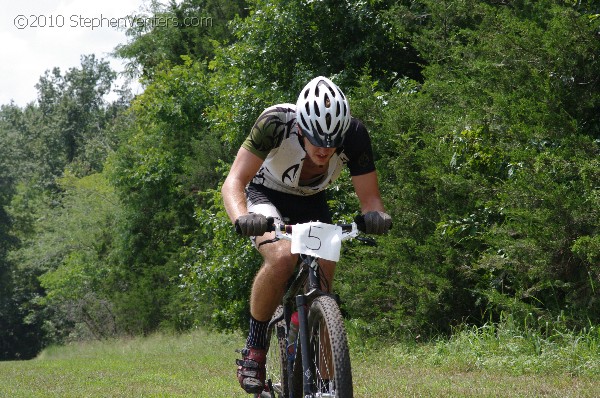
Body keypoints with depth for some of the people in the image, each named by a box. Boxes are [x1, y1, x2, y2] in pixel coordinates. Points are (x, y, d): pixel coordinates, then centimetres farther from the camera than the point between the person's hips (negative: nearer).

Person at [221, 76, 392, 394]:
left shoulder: (354, 135, -28)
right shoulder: (275, 123, -35)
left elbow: (369, 196, -22)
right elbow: (234, 181, -37)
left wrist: (376, 216, -46)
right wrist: (241, 218, -57)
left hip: (311, 203, 3)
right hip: (266, 195, -3)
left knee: (322, 283, -12)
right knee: (282, 257, -32)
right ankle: (254, 347, -13)